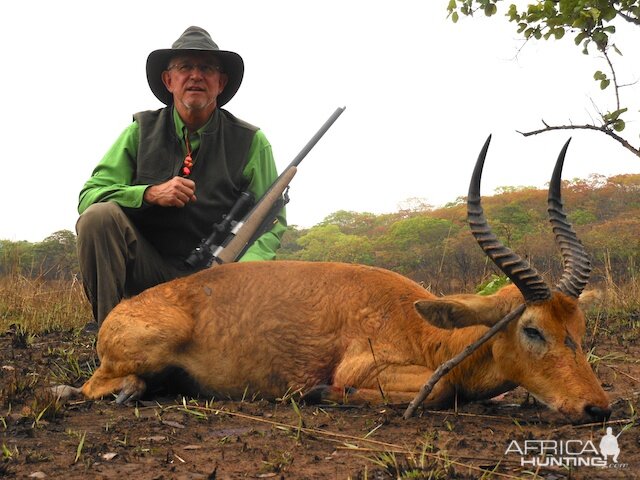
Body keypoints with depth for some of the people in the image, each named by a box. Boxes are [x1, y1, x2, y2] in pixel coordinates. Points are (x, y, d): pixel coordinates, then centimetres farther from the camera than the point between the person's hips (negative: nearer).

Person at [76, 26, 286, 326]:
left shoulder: (250, 141, 0)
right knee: (98, 216, -25)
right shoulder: (141, 131, 3)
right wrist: (150, 193, -21)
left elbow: (272, 222, -1)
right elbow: (88, 196, -3)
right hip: (147, 266, 1)